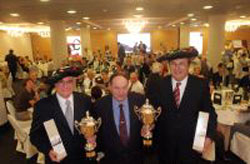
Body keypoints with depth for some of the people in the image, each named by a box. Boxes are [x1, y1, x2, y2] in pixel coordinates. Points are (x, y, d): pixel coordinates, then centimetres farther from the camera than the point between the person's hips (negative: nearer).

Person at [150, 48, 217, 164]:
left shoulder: (201, 85, -9)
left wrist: (209, 136, -11)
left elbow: (210, 113, -2)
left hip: (191, 143, 0)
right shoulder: (160, 84, -7)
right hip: (165, 142, 1)